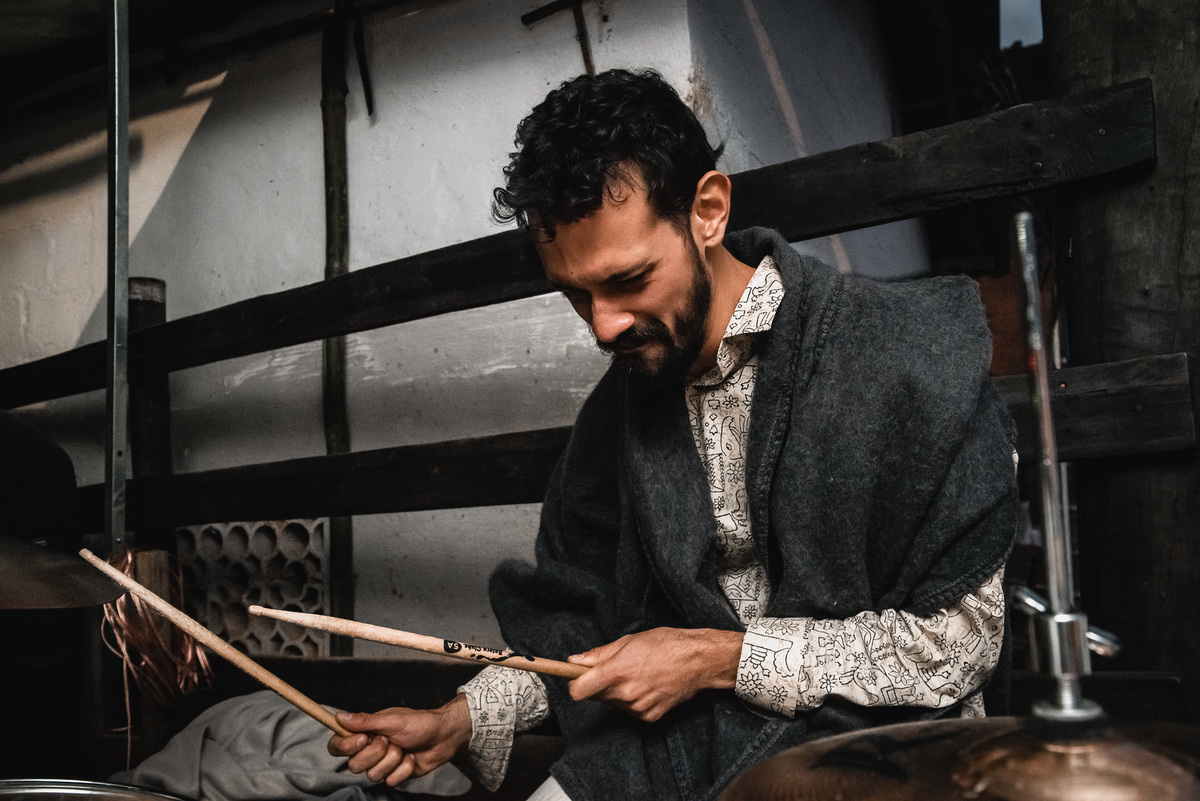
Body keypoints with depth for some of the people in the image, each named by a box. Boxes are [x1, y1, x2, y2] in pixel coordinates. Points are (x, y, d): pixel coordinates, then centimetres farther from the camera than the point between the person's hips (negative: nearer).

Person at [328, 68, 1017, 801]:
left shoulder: (905, 354, -15)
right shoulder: (624, 399, 7)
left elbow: (957, 638, -13)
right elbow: (587, 617, 16)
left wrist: (720, 658, -14)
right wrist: (461, 720, 2)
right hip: (680, 736, 6)